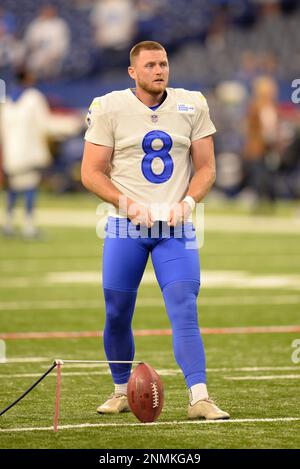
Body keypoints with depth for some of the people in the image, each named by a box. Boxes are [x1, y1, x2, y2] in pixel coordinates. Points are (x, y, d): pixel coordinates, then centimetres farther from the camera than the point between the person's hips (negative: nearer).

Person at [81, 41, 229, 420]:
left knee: (184, 310, -12)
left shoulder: (192, 106, 6)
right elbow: (91, 173, 0)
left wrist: (187, 202, -9)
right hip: (125, 228, 0)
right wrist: (129, 204, -14)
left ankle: (199, 399, -17)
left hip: (175, 228, 1)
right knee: (117, 314, 3)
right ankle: (122, 391, 23)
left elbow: (206, 168, 9)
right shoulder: (108, 108, -1)